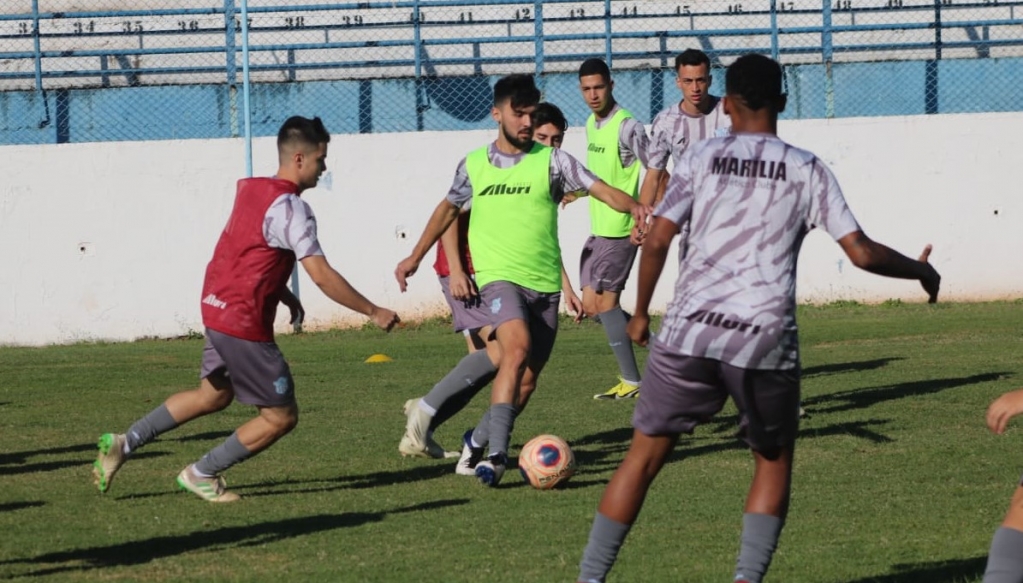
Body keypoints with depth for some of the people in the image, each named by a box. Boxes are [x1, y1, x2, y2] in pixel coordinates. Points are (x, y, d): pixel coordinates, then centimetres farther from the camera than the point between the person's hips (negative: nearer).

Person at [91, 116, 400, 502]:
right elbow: (321, 275, -22)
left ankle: (123, 443, 24)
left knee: (213, 395, 28)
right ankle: (202, 474, 12)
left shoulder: (251, 189, 9)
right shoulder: (290, 208, -19)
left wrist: (285, 296, 21)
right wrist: (373, 312, -15)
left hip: (217, 309, 9)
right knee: (281, 417, 2)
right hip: (244, 324, -9)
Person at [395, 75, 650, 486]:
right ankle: (496, 454, -33)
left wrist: (633, 206, -29)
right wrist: (416, 257, 28)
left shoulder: (551, 161, 2)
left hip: (544, 283, 2)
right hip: (500, 277, -2)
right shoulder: (474, 165, 7)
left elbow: (601, 190, -9)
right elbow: (449, 208, 25)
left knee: (527, 379, 6)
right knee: (517, 348, -28)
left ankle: (477, 442, 30)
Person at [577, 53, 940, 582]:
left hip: (689, 332, 1)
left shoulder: (702, 158, 6)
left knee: (643, 457, 11)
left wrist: (640, 314, 14)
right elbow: (861, 252, 1)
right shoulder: (807, 170, 6)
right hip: (766, 340, 0)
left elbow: (657, 240, 0)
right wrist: (921, 271, 19)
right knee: (774, 461, 19)